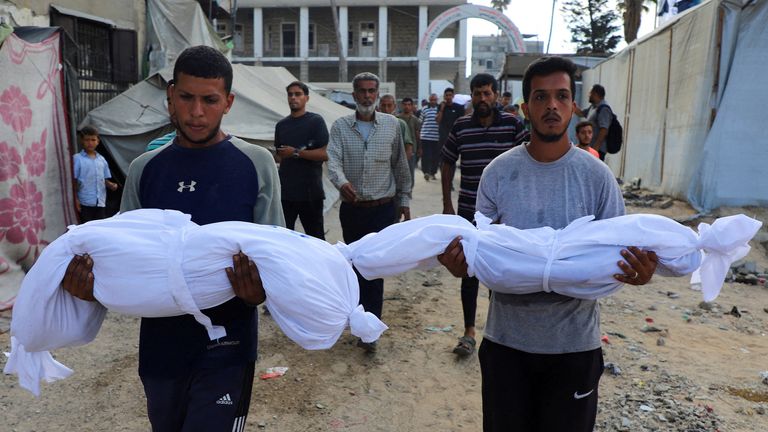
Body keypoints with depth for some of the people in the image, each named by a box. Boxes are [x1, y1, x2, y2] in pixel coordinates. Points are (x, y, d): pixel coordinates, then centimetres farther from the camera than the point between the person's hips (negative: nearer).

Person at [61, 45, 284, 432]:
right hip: (159, 344, 4)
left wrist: (258, 290, -27)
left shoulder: (256, 164, -6)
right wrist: (93, 285, -14)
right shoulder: (144, 169, 3)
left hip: (226, 346, -4)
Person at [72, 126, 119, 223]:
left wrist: (111, 185, -6)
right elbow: (74, 181, -4)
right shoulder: (77, 159, -2)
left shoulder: (102, 160, 12)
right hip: (85, 202, -4)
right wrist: (76, 200, -9)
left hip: (100, 202, 4)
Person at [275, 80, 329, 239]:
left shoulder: (316, 121, -3)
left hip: (310, 190, -4)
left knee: (315, 235, 7)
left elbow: (324, 154, -12)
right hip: (285, 190, 5)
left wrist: (296, 153, -13)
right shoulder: (281, 125, 12)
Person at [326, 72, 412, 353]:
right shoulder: (340, 126, 0)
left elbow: (400, 166, 7)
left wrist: (404, 200, 9)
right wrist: (342, 182, -35)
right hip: (351, 208, 2)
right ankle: (365, 307, 39)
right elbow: (333, 161, -14)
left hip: (383, 208, -2)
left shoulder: (391, 125, 1)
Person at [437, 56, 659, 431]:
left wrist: (638, 272, -24)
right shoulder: (499, 172, -4)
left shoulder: (596, 175, -6)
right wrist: (460, 263, -23)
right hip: (506, 338, 1)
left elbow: (617, 250, -1)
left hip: (574, 341, 0)